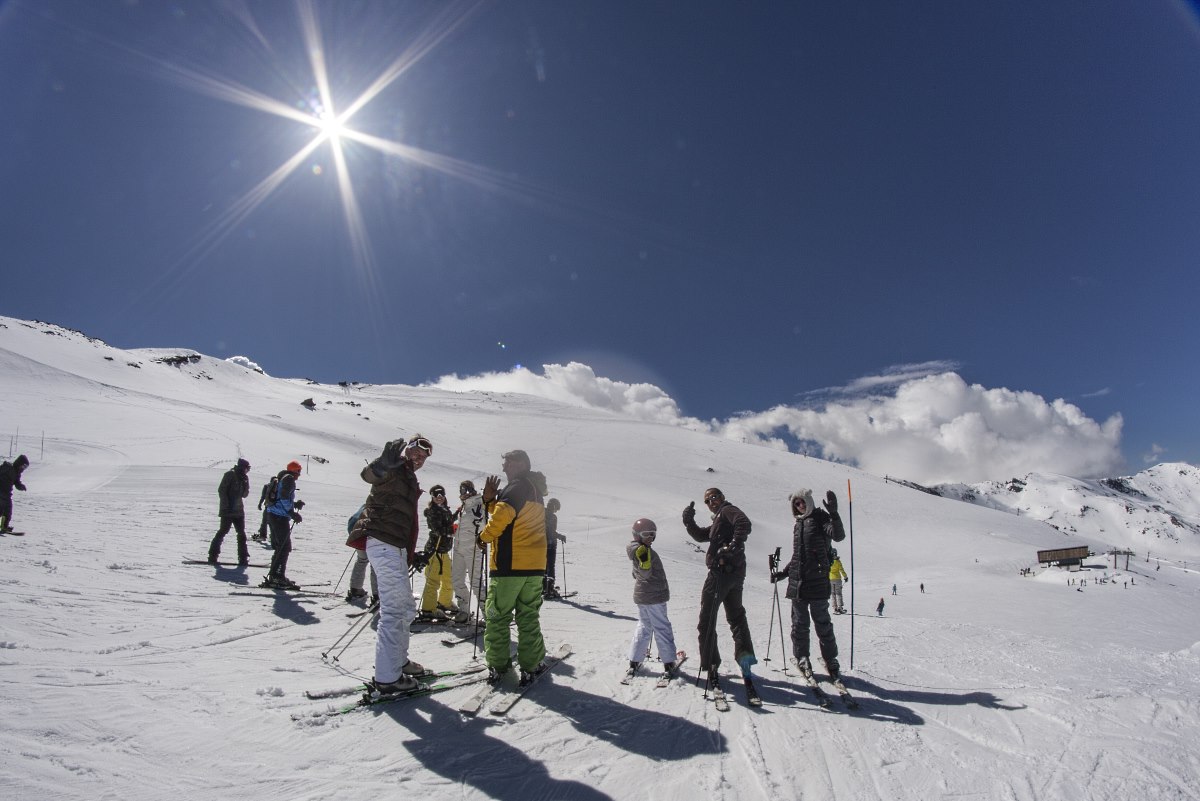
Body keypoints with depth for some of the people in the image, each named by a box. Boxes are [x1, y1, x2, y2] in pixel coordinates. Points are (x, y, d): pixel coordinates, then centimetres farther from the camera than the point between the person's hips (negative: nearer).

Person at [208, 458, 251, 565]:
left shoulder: (245, 477, 10)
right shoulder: (230, 475, -8)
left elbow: (244, 494, 11)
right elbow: (221, 490, -10)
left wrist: (245, 484, -7)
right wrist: (226, 505, -16)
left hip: (239, 510, 6)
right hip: (228, 509, -6)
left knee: (241, 533, 4)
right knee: (223, 531, -5)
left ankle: (243, 558, 6)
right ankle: (213, 555, 7)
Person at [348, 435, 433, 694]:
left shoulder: (408, 479, 22)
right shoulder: (392, 472, -7)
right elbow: (370, 474, -33)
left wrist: (411, 554, 28)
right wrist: (393, 456, -48)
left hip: (396, 547, 11)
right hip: (384, 544, -11)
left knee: (404, 607, 20)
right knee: (394, 610, -10)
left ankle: (398, 661, 34)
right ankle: (387, 677, -6)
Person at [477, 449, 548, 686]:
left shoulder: (517, 487, -9)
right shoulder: (534, 491, 19)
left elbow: (503, 514, -24)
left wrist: (485, 535, -9)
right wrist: (490, 500, 11)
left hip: (510, 562, -8)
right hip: (534, 564, 8)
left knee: (497, 615, 4)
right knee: (529, 617, 10)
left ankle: (497, 665, 8)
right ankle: (530, 666, 11)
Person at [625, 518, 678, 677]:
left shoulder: (638, 551, 9)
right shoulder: (641, 550, -22)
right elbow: (645, 573, -32)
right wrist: (644, 556, -43)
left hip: (641, 596, 9)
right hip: (655, 596, -9)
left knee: (644, 626, 17)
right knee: (662, 628, 2)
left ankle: (634, 661, 18)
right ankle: (668, 663, 11)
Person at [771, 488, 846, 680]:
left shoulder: (821, 518, -1)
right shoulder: (798, 525, 17)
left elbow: (838, 535, -20)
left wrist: (833, 514, -33)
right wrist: (783, 572, 21)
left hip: (817, 580, -5)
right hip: (797, 581, 5)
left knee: (822, 622, -1)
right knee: (799, 622, 7)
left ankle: (831, 661, 11)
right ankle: (801, 658, 18)